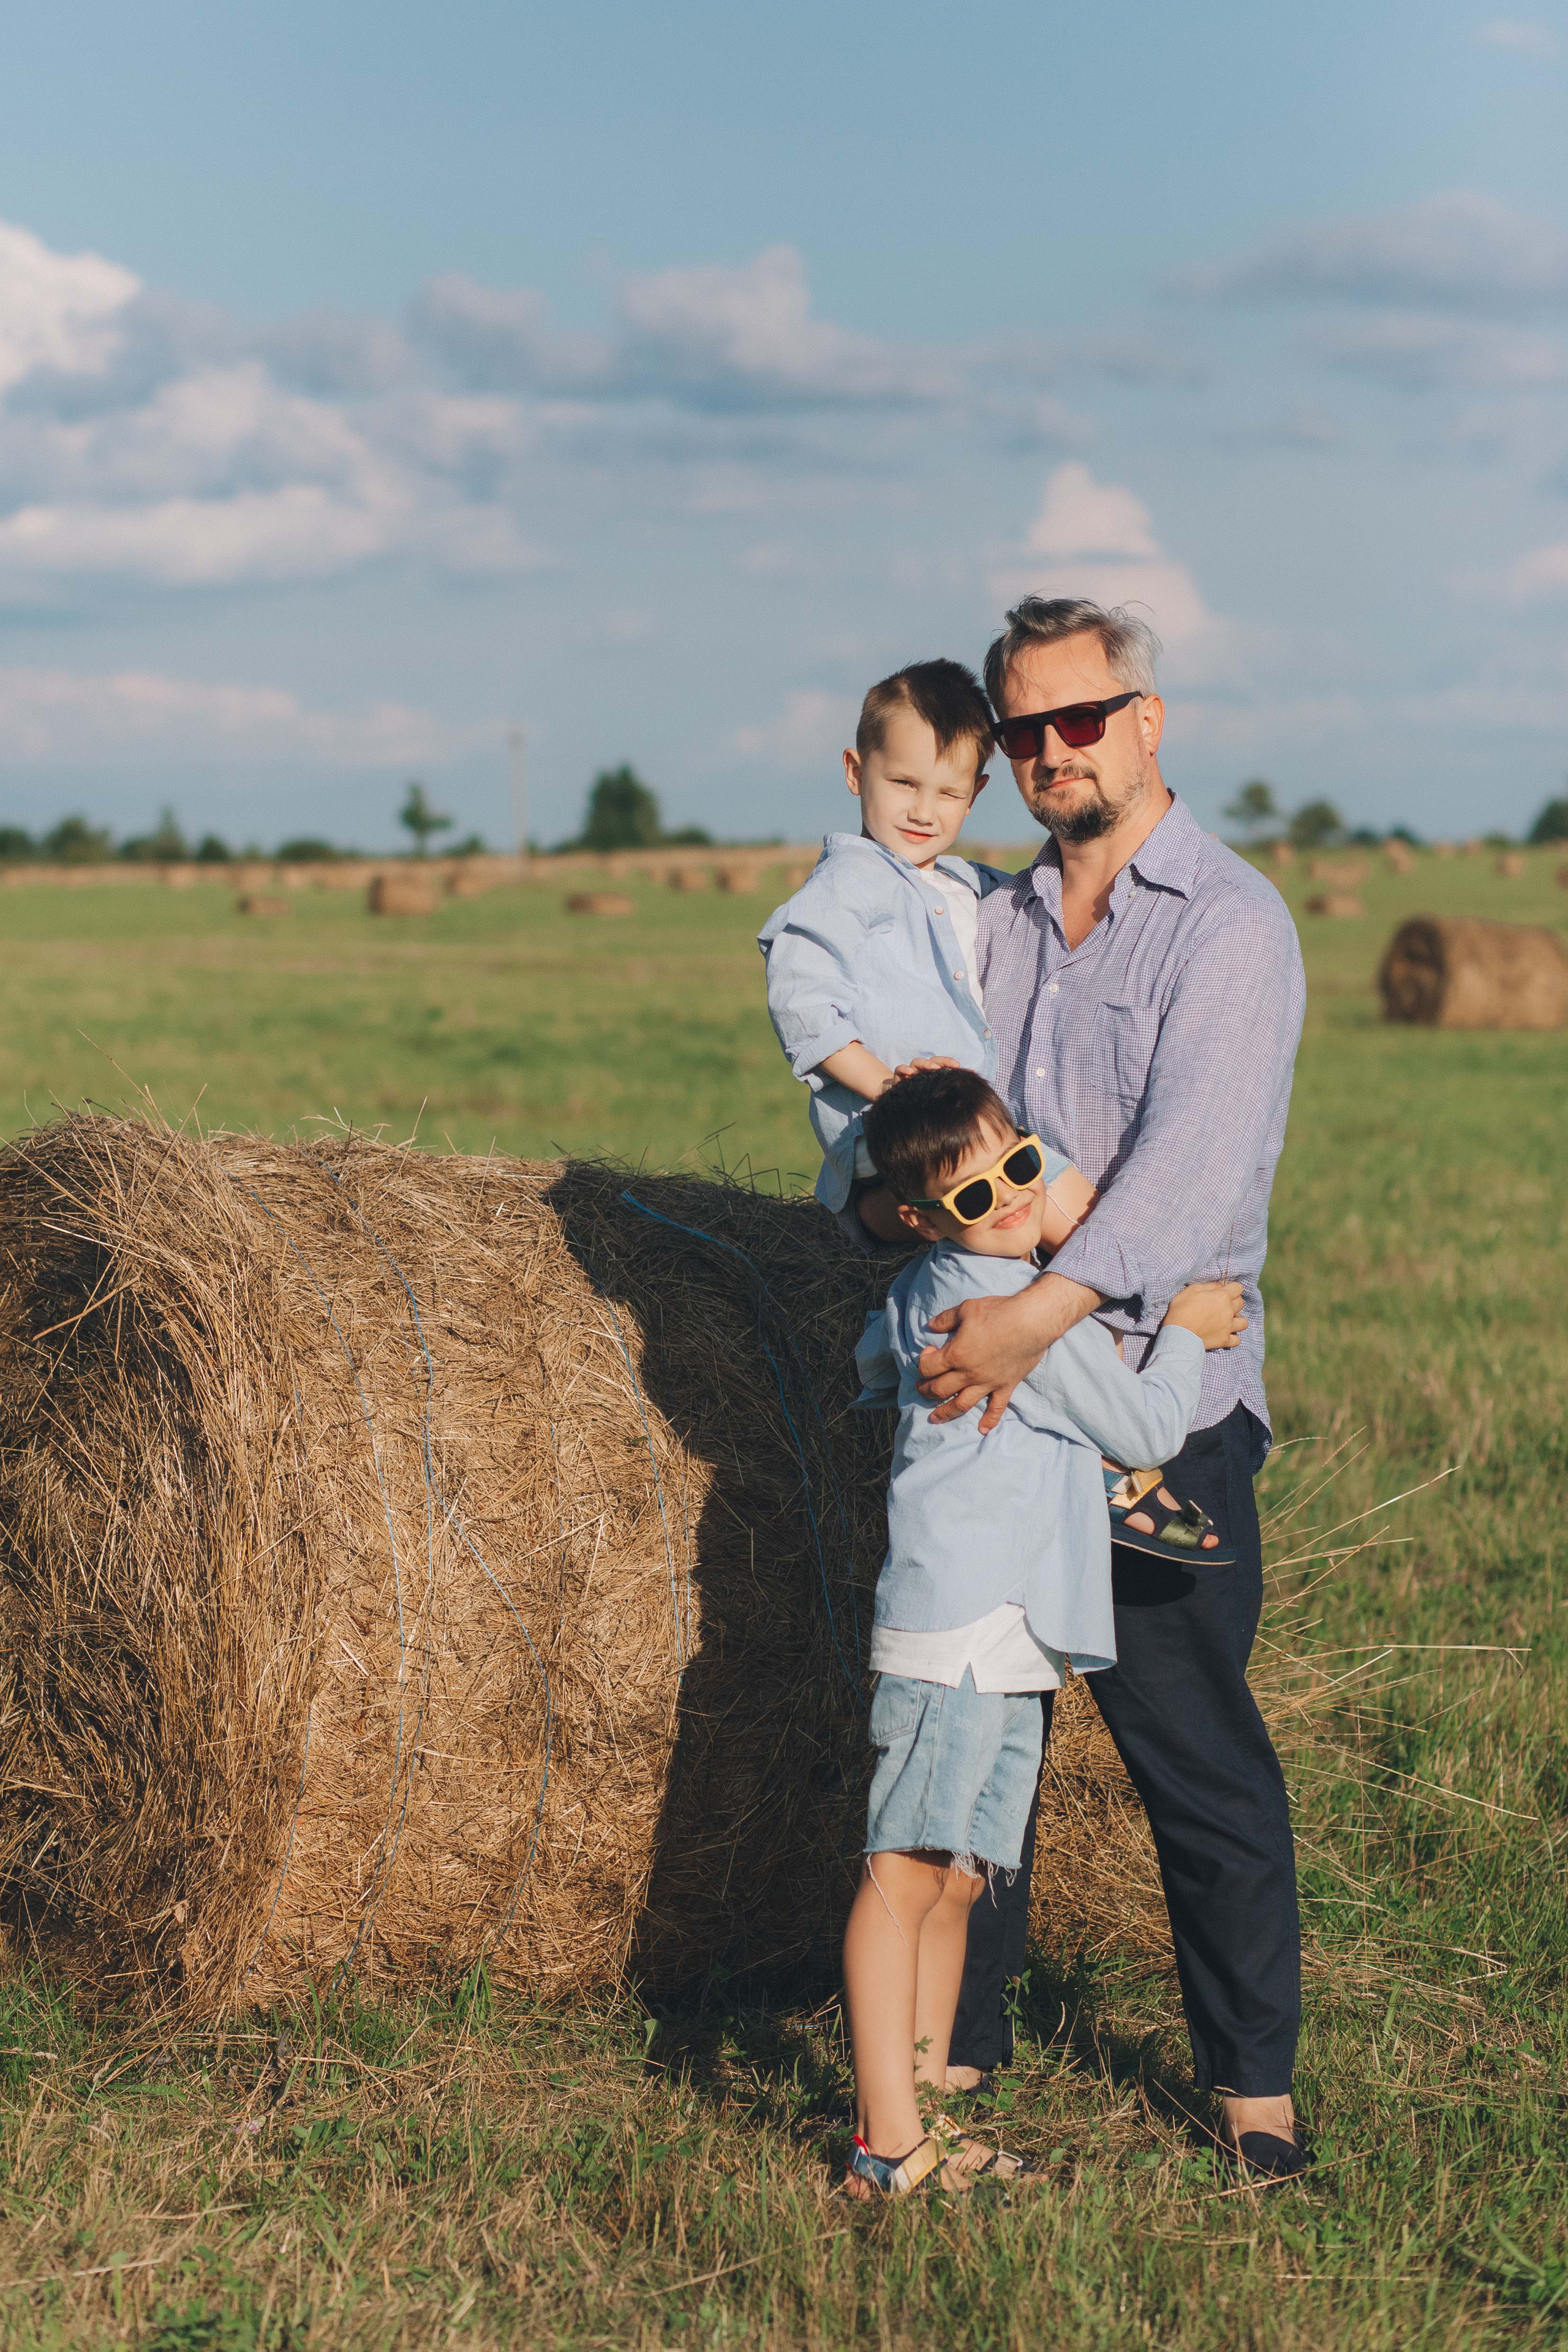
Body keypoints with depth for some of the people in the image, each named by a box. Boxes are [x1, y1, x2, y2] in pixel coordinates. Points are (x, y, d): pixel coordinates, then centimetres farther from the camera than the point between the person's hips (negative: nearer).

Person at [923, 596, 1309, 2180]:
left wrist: (1039, 1313, -29)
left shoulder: (1230, 923, -6)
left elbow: (1192, 1159, -19)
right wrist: (945, 1305, -9)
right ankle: (955, 2046, 22)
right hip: (991, 1399, 5)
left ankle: (1252, 2079, 15)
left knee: (1197, 1753, 1)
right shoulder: (989, 928, 15)